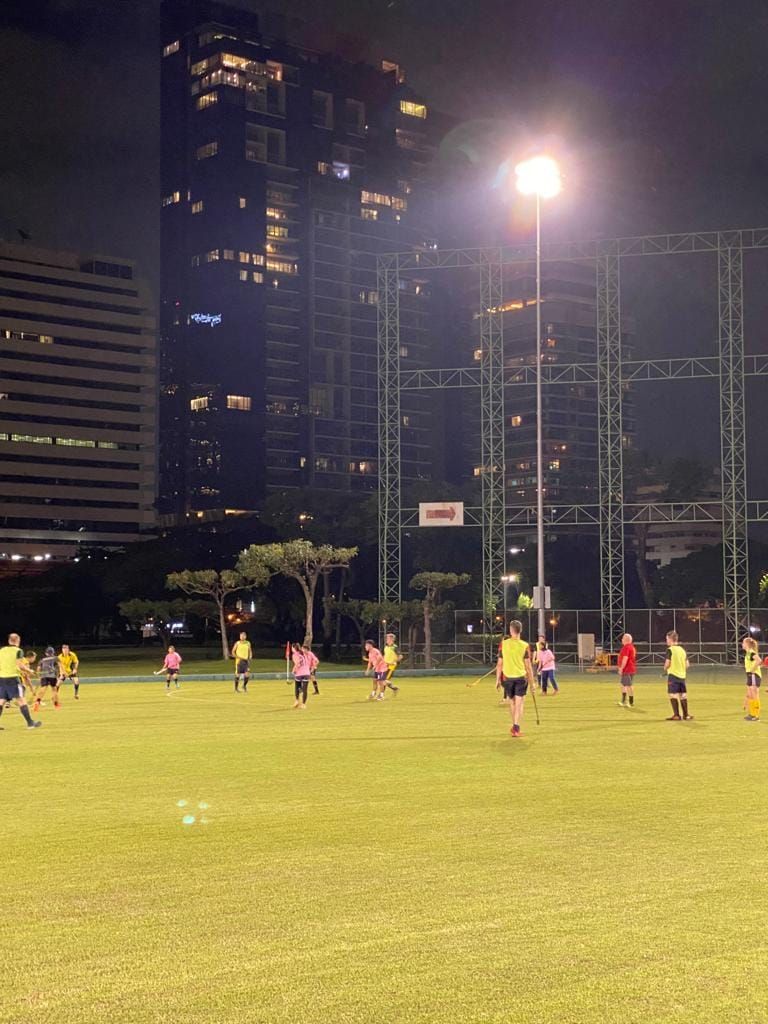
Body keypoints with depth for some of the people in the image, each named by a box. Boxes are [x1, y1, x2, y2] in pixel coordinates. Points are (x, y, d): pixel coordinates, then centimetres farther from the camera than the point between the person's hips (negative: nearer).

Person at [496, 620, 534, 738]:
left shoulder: (503, 644, -3)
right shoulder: (525, 646, -7)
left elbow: (499, 664, 0)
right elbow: (528, 666, -6)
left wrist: (498, 680, 9)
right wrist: (532, 682, 3)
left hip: (507, 677, 2)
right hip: (521, 677, -2)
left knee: (512, 702, 19)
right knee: (519, 704, 3)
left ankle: (515, 726, 31)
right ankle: (516, 729, -6)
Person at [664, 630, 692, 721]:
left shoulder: (670, 649, -9)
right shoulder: (682, 649, 10)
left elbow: (667, 663, -16)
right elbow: (687, 665, 9)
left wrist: (665, 669, 4)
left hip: (673, 675, -6)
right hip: (682, 676, 6)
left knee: (673, 695, -2)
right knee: (683, 695, 11)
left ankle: (676, 715, -4)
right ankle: (685, 715, 14)